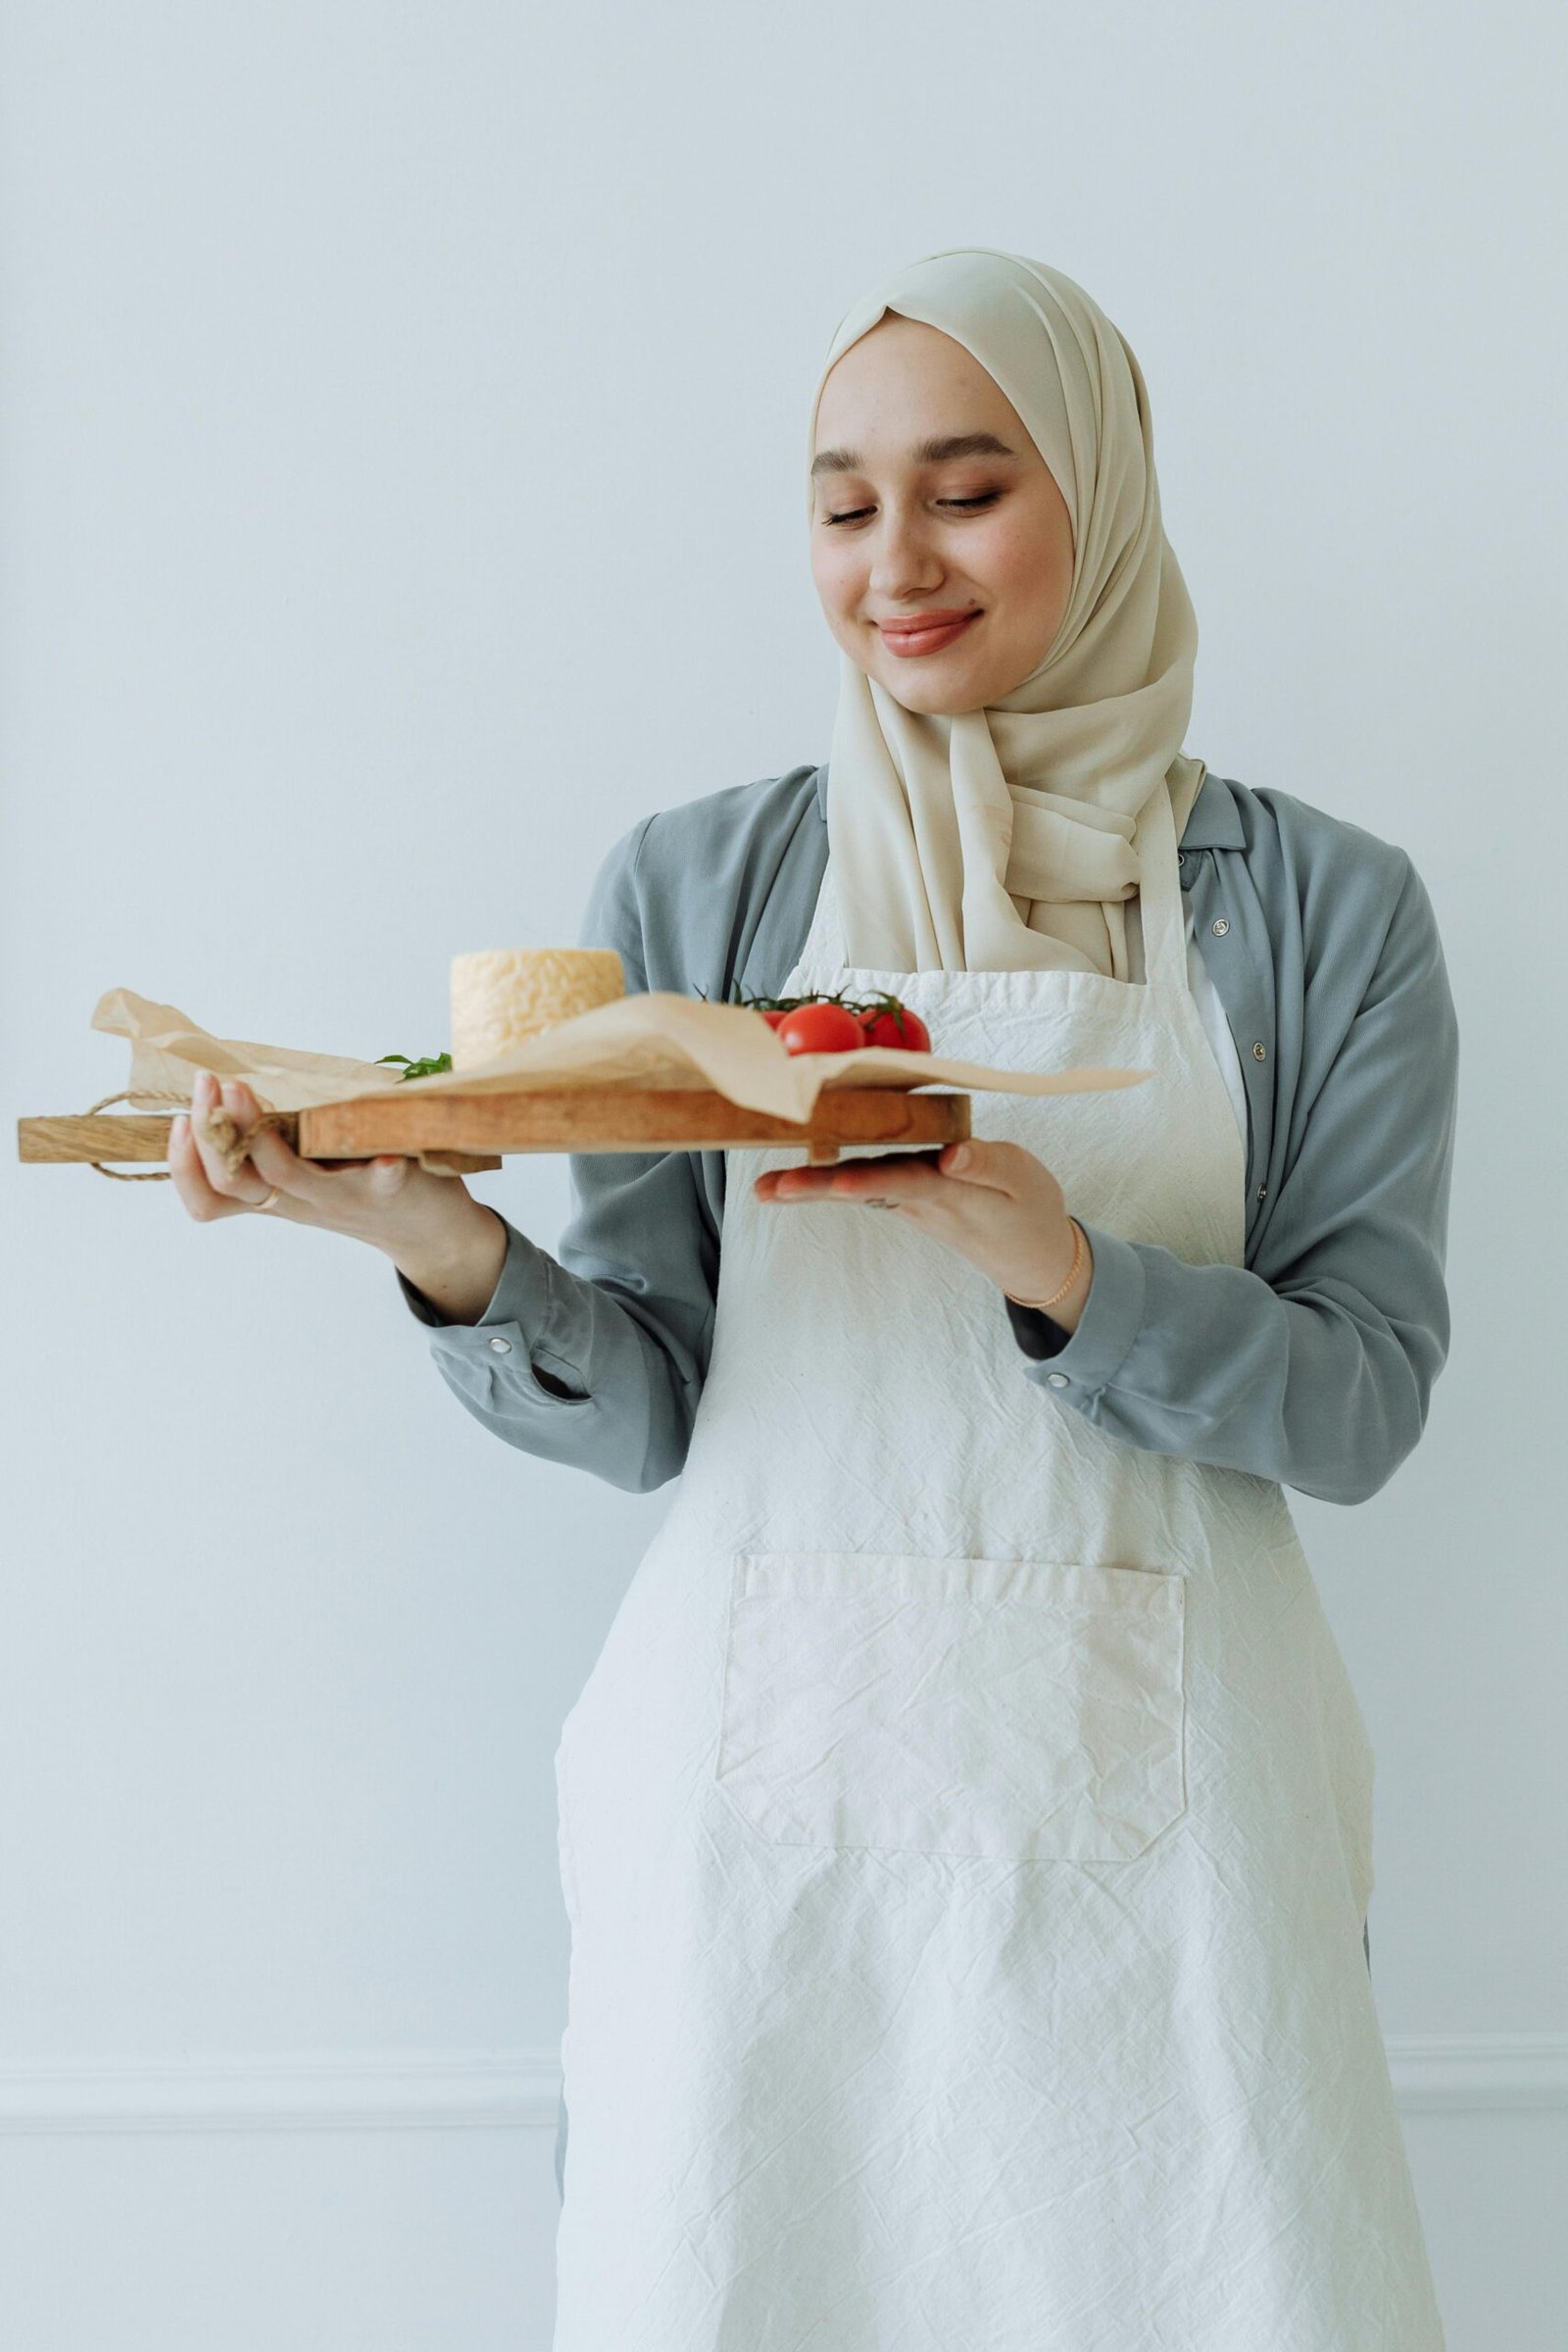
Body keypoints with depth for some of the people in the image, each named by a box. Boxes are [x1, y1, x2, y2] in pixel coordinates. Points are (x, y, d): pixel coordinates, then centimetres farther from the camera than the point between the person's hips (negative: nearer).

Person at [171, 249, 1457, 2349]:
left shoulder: (1325, 910, 3)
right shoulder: (693, 884, 4)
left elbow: (1362, 1402, -3)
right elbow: (647, 1410, 1)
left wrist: (1059, 1270, -20)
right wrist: (447, 1247, -19)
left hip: (1155, 1784, 0)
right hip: (767, 1778, 0)